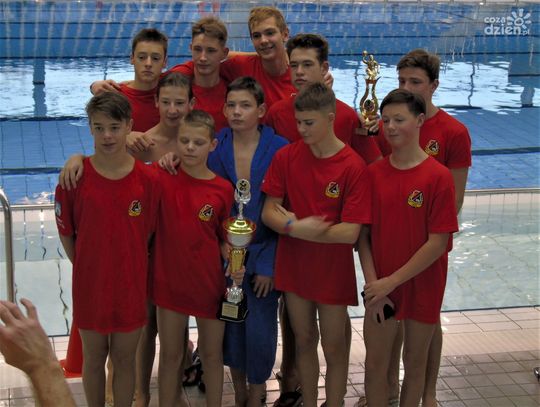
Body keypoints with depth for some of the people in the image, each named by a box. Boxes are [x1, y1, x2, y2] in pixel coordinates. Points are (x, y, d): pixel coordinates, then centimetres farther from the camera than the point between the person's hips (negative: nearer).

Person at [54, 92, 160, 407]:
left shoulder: (147, 179, -11)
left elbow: (148, 232, 0)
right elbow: (66, 233, -1)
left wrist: (134, 268, 0)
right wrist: (86, 268, 0)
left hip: (131, 284, 0)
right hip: (90, 284, 0)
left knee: (125, 358, 14)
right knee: (94, 358, 16)